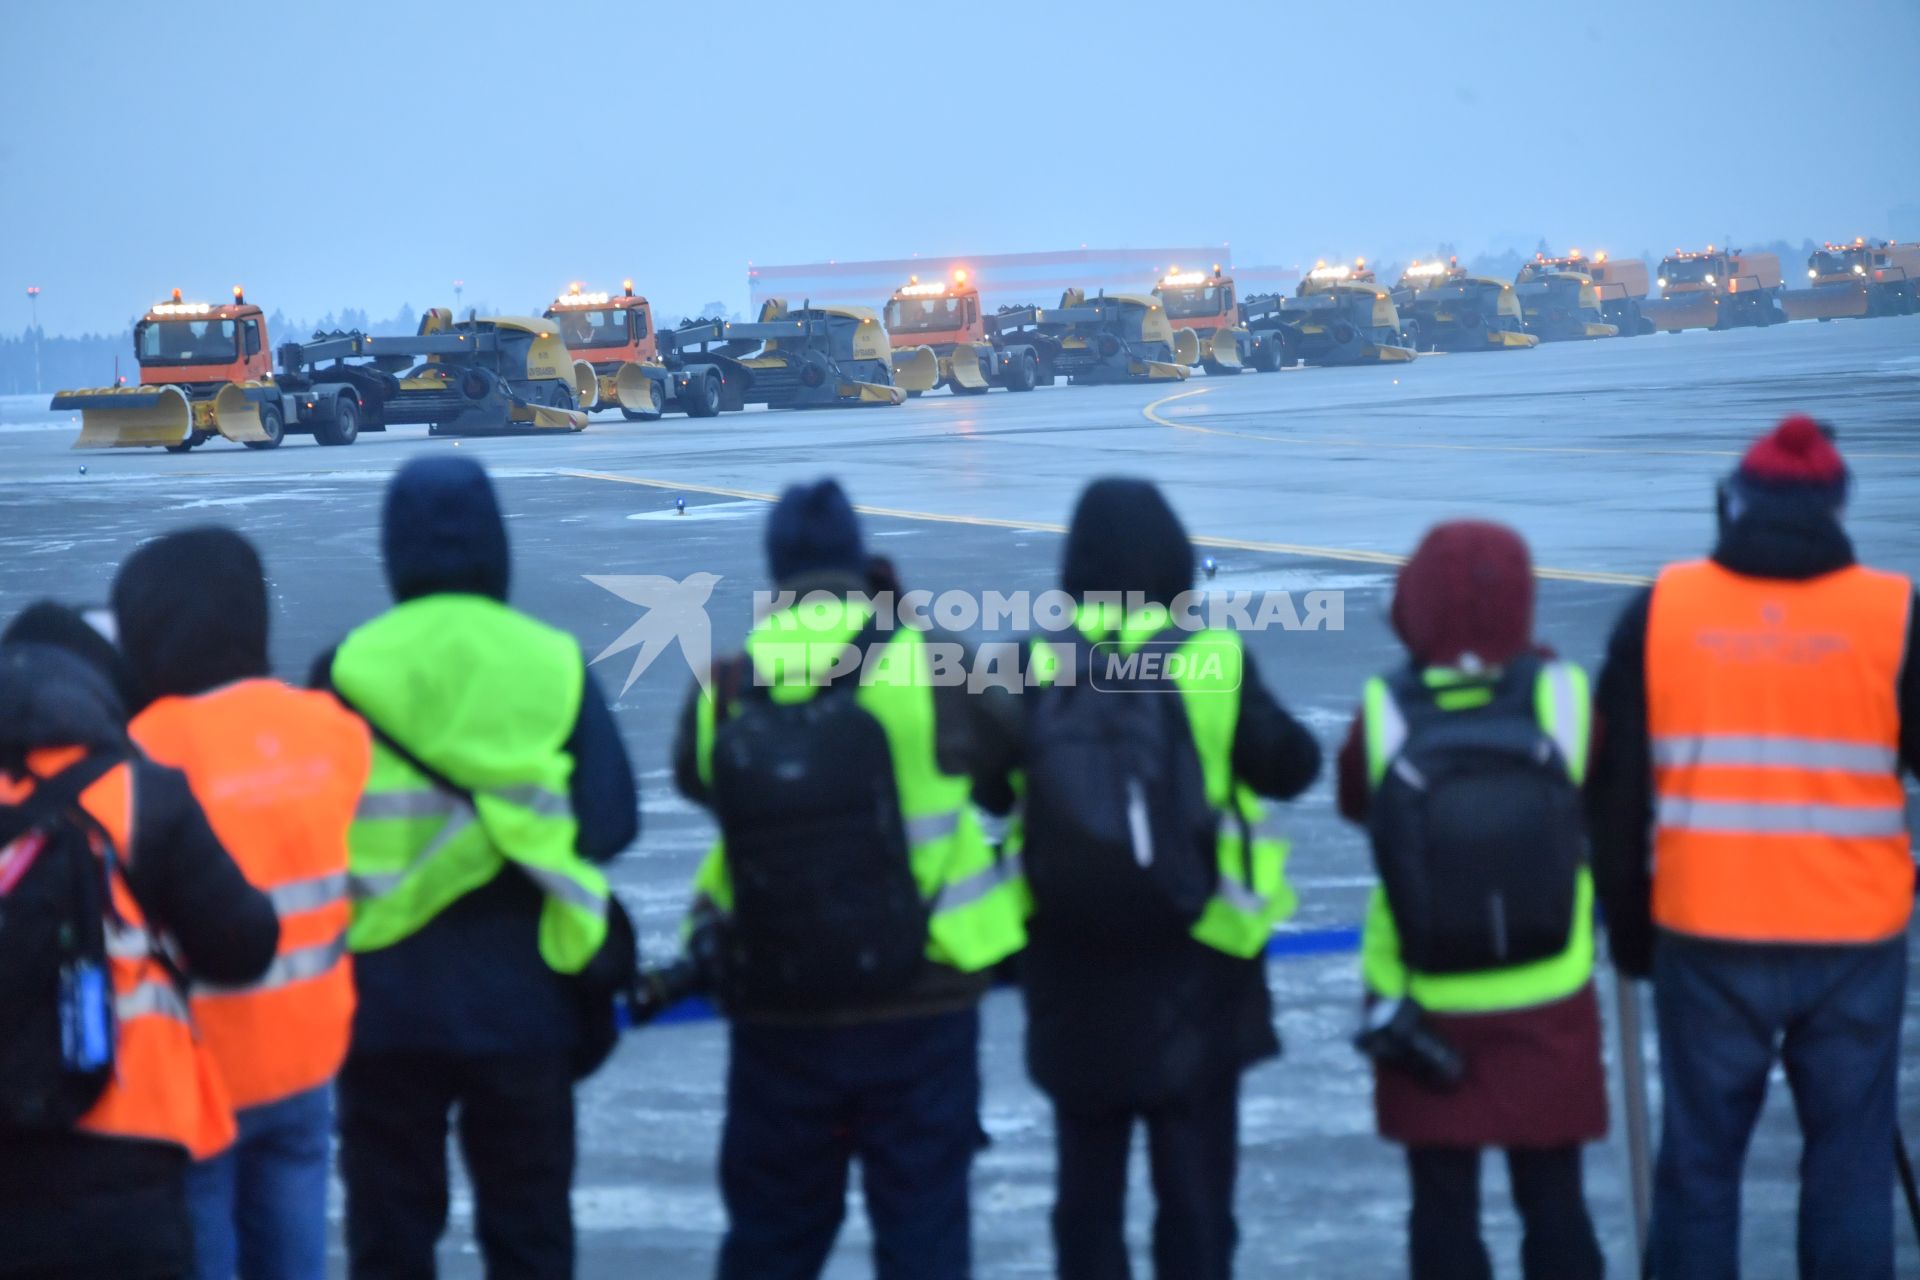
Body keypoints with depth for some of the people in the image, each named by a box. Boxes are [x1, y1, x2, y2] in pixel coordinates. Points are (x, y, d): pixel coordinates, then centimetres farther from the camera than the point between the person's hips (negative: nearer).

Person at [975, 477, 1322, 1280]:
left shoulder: (1039, 672, -6)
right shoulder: (1216, 664, -10)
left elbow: (991, 788, 3)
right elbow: (1290, 767, -3)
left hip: (1074, 975, 2)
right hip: (1194, 972, -1)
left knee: (1088, 1184, 13)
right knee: (1194, 1184, 7)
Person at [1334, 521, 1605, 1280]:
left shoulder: (1387, 711, -14)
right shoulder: (1560, 694, -14)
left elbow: (1353, 800, 3)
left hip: (1424, 1010, 0)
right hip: (1545, 1007, 0)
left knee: (1443, 1204, 11)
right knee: (1553, 1200, 12)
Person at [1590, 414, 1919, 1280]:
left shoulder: (1660, 610, 0)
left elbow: (1616, 788, 4)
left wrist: (1629, 928, 14)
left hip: (1705, 939, 1)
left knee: (1699, 1158, 11)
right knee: (1849, 1159, 9)